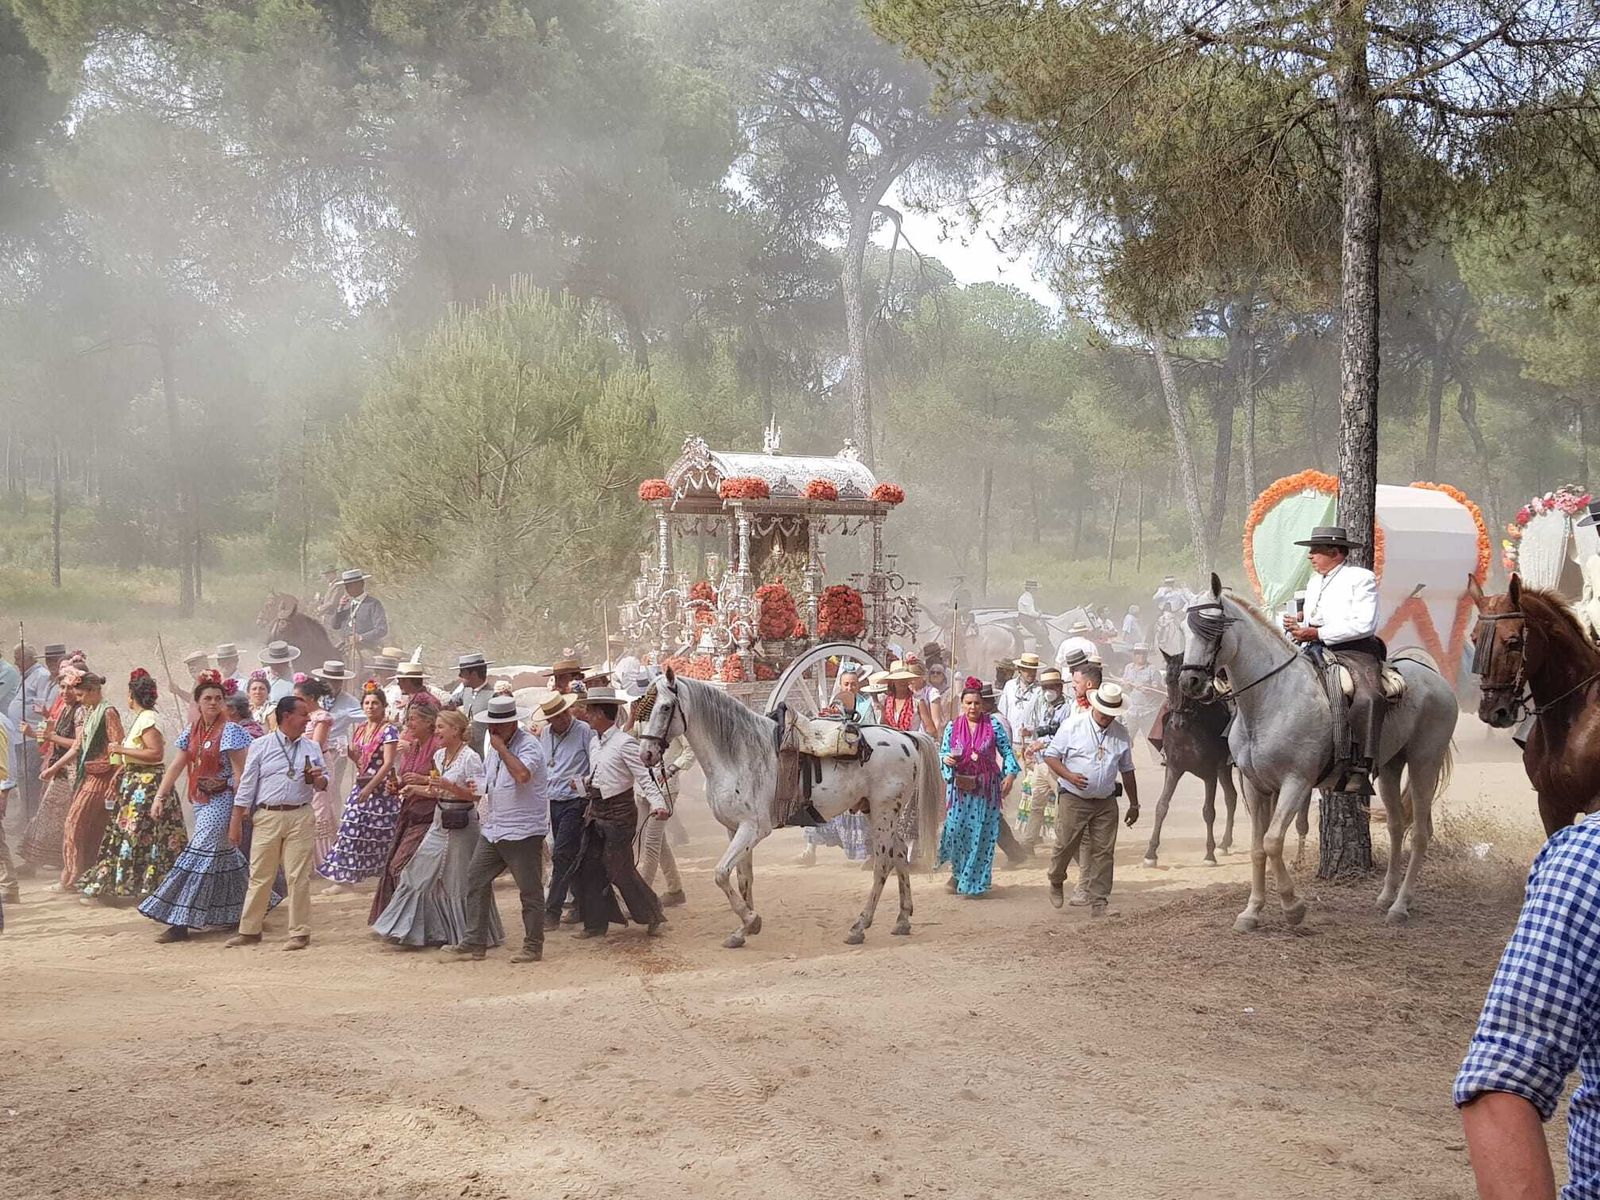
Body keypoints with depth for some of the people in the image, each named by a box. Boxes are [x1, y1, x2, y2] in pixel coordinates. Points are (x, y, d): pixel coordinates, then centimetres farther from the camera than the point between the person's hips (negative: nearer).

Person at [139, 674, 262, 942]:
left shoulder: (229, 731, -11)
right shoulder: (192, 730, 9)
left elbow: (239, 771, -13)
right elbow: (176, 766, 10)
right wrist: (160, 797, 3)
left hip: (222, 799, -7)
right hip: (200, 800, 7)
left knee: (201, 856, -9)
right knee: (223, 855, 14)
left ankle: (181, 922, -7)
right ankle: (241, 912, 28)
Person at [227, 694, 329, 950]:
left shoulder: (311, 748, 11)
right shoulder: (260, 746, 3)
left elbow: (324, 784, 17)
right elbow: (246, 785, 4)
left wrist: (318, 779, -7)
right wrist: (236, 822, 2)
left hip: (300, 817, 1)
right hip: (267, 816, -1)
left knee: (299, 877, 0)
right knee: (260, 876, 5)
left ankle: (299, 932, 8)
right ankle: (249, 931, 14)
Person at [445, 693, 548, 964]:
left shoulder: (528, 745, -14)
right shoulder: (495, 744, 13)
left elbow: (522, 774, -34)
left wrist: (501, 748, -24)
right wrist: (485, 810, 21)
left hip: (523, 832, -8)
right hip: (493, 830, 9)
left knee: (530, 891, 1)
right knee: (476, 880, 6)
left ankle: (533, 946, 11)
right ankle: (474, 942, 11)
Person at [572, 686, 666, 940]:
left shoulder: (625, 743, -15)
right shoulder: (595, 743, 9)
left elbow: (644, 778, -19)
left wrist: (658, 805, -30)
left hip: (618, 813, -8)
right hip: (595, 811, 8)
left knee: (620, 870, -3)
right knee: (587, 868, 6)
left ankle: (652, 916, 13)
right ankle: (595, 923, 15)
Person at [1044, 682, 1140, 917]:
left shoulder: (1121, 733, 7)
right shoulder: (1073, 725, -6)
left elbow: (1127, 771, 16)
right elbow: (1051, 756, -3)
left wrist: (1134, 804, 17)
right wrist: (1069, 776, -19)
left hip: (1106, 802, 3)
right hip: (1073, 799, -3)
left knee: (1104, 853, -1)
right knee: (1066, 845, -1)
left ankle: (1098, 903, 4)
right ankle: (1056, 882, 28)